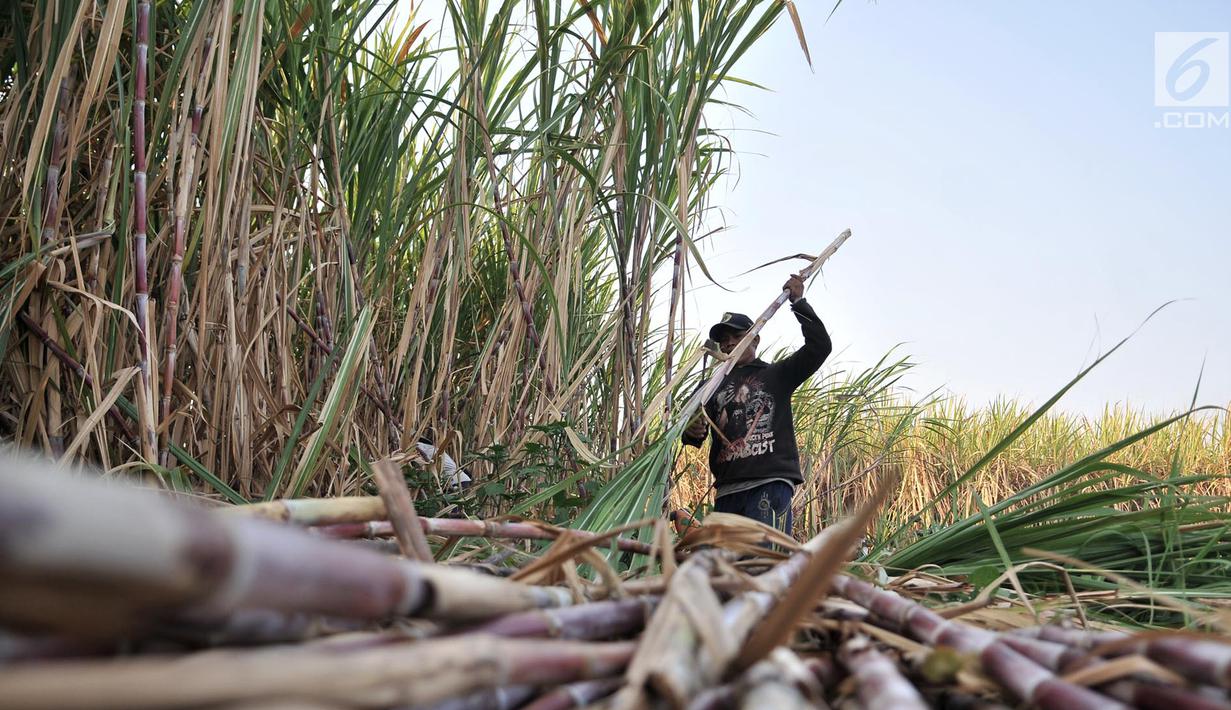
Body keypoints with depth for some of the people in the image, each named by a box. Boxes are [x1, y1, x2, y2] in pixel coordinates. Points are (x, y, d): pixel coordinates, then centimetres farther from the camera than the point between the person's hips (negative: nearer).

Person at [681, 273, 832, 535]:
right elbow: (695, 435, 15)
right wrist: (692, 431, -10)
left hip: (770, 483, -4)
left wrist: (798, 302, 0)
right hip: (727, 490, 5)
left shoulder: (776, 375, 14)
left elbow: (820, 346, 3)